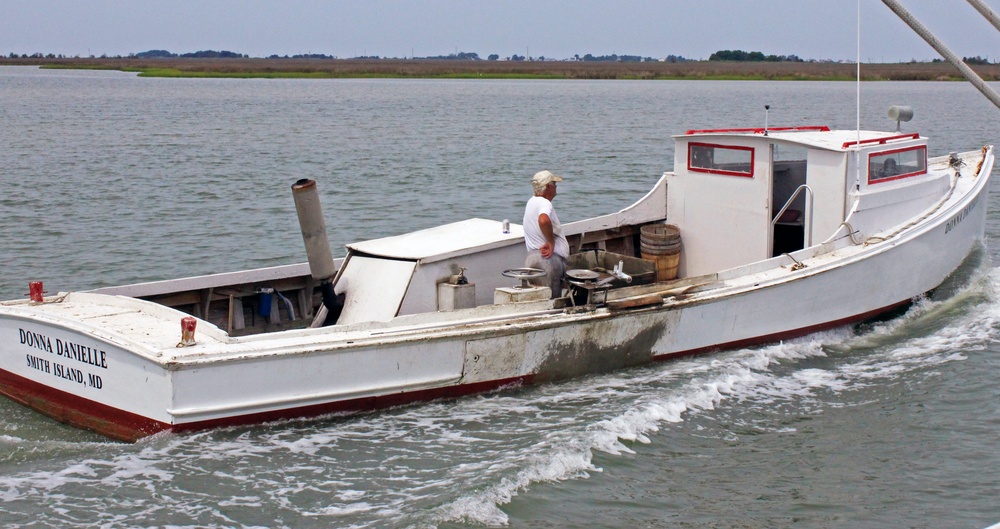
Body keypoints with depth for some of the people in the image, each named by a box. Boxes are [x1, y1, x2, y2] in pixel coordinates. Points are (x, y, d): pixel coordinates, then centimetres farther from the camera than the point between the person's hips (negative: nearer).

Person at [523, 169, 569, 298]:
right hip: (549, 258, -9)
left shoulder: (531, 202, 18)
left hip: (532, 255, 9)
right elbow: (543, 221, -36)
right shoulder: (544, 203, -15)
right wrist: (551, 242, -24)